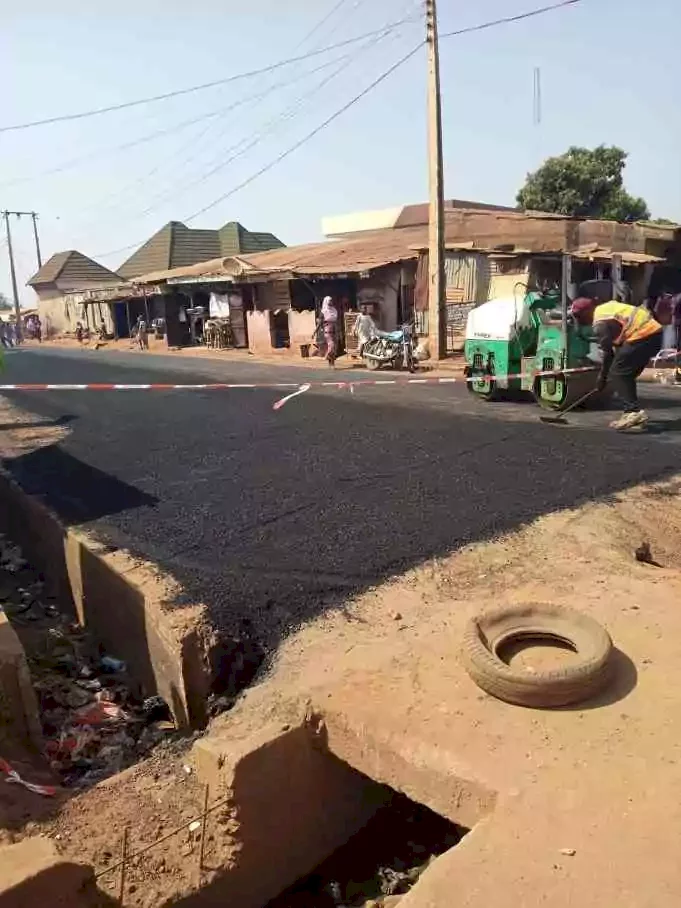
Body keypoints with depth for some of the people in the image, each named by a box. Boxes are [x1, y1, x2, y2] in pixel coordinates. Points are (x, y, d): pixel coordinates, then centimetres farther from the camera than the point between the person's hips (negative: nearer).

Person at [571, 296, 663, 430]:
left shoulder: (600, 322, -8)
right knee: (626, 374, 15)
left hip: (643, 336, -10)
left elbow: (608, 352, -4)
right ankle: (632, 412, 18)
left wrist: (602, 377, 7)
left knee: (617, 373, -6)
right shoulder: (608, 306, 19)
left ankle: (634, 411, -17)